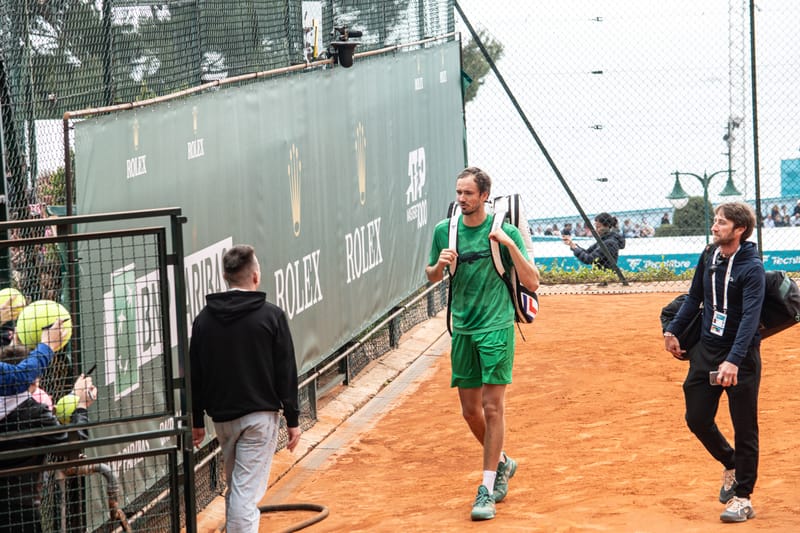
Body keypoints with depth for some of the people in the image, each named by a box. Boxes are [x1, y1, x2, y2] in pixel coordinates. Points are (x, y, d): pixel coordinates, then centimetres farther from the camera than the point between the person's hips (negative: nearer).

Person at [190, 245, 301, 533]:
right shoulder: (271, 316, -8)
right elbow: (286, 373, -7)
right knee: (247, 491, -7)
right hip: (260, 415, -4)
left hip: (222, 416, 4)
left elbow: (195, 375, 6)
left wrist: (196, 420, 14)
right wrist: (292, 420, -1)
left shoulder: (205, 318, 3)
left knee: (234, 488, 21)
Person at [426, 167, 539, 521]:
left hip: (496, 328, -4)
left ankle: (487, 490, -3)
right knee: (470, 410, 10)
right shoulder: (444, 230, 4)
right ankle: (501, 462, 35)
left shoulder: (504, 232, -7)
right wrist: (440, 265, -6)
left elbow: (532, 282, -9)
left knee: (492, 407, -8)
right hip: (462, 329, 5)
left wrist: (510, 244, -21)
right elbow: (431, 276, 17)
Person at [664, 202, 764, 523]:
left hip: (741, 356, -6)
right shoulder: (709, 256, 3)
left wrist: (733, 361, -36)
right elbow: (695, 297, 18)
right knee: (697, 419, 9)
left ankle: (742, 499, 10)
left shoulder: (752, 267, -17)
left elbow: (750, 317, -26)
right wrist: (673, 330, 12)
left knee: (744, 428, 1)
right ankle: (730, 465, 35)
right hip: (707, 350, 6)